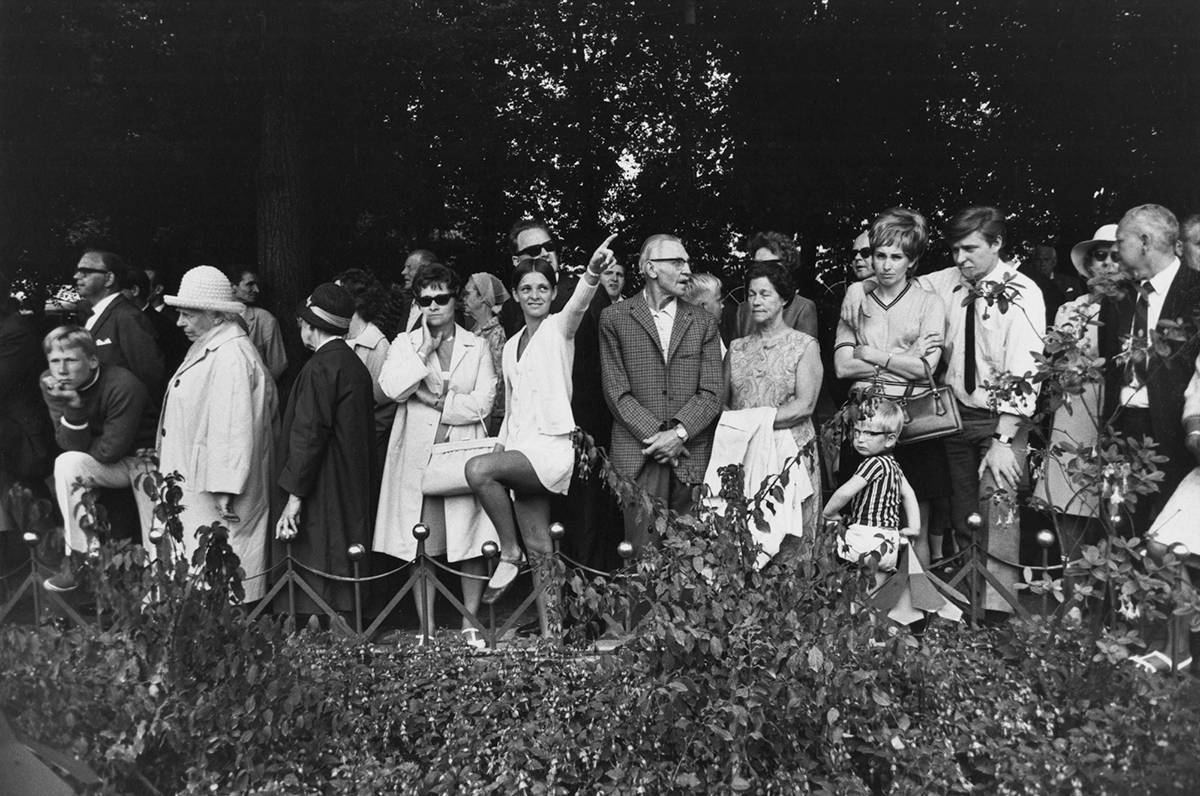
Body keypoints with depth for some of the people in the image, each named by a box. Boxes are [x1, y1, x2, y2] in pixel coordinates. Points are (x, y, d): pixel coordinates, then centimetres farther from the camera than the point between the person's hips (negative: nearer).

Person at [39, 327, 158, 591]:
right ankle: (79, 558, -16)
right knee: (66, 464, -25)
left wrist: (83, 446, -9)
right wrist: (72, 407, -32)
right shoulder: (50, 385, -10)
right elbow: (72, 446, -17)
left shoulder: (123, 385, -28)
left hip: (145, 458, -5)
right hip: (109, 466, 5)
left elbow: (111, 450, -23)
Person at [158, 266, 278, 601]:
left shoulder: (232, 357, -19)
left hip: (216, 499, -10)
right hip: (193, 490, 10)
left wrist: (225, 492, -23)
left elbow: (235, 429, -23)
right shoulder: (207, 350, 16)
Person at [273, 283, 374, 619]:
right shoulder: (356, 365, 12)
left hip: (322, 498, -9)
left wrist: (294, 495, -17)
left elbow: (308, 435, -19)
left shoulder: (319, 368, -15)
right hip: (353, 498, 9)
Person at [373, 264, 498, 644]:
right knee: (421, 547, -1)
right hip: (417, 454, 0)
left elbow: (483, 402, -1)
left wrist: (437, 402, -6)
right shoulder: (405, 344, 12)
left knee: (471, 543, -2)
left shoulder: (477, 347, 11)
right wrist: (425, 350, -6)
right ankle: (426, 631, 9)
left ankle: (470, 625, 11)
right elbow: (391, 388, -7)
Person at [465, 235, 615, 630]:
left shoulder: (558, 328, -1)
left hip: (552, 446, -7)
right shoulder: (511, 346, 19)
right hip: (520, 448, 7)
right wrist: (501, 445, 12)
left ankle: (509, 553, -12)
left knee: (478, 468, -29)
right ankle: (547, 631, 10)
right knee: (539, 547, 5)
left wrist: (592, 272, -45)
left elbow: (578, 305, -25)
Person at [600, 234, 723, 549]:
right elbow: (616, 391, 0)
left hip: (692, 455, 2)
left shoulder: (703, 322, 13)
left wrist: (679, 433, -10)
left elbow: (712, 392, 5)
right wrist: (655, 436, -9)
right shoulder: (615, 318, 7)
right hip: (638, 454, -2)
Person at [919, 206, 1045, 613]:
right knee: (962, 517, 10)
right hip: (957, 412, 5)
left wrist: (1003, 441, -26)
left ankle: (996, 613, -2)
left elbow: (1023, 370, -20)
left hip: (1002, 418, -5)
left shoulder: (1022, 294, -14)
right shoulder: (946, 282, 1)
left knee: (998, 517, -10)